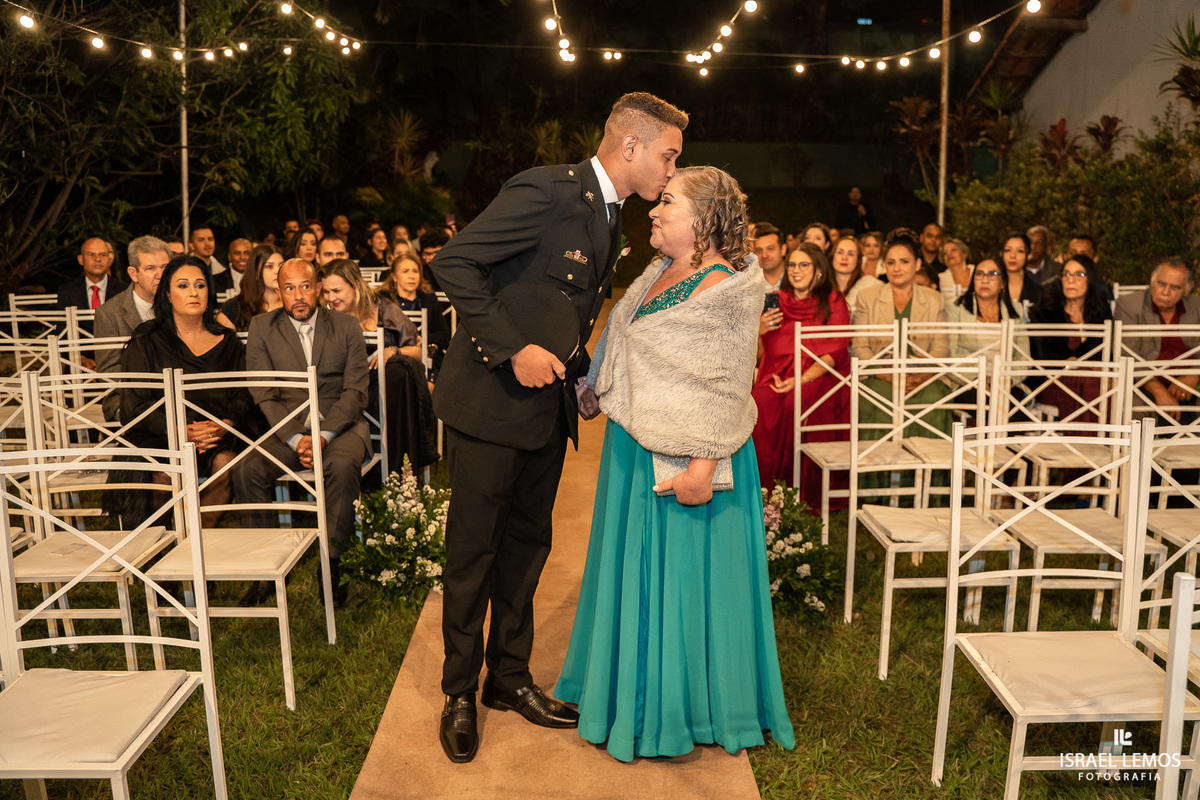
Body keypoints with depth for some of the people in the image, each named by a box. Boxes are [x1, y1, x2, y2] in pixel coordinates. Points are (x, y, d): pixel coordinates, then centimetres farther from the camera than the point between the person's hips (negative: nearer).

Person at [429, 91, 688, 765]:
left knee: (527, 545, 16)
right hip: (491, 399, -8)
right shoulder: (548, 191, -17)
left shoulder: (612, 216, 11)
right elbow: (454, 263, -21)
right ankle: (460, 692, 23)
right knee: (474, 550, 5)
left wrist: (582, 377, 6)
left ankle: (510, 678, 32)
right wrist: (514, 349, -24)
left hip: (549, 406, 8)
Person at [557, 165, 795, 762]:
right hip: (635, 450, 8)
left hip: (683, 461, -8)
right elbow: (619, 350, 19)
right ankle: (632, 693, 37)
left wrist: (701, 466, -23)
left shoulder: (727, 287, -15)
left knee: (679, 576, 5)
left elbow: (726, 387, -19)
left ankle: (678, 712, 25)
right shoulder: (659, 274, 9)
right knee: (636, 572, 18)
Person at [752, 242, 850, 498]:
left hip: (818, 376, -2)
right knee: (759, 402, -31)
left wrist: (802, 379, -18)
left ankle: (800, 493, -24)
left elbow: (835, 353, -3)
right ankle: (764, 490, -25)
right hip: (776, 375, 3)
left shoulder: (833, 303, 9)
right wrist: (759, 330, -7)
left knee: (796, 403, -36)